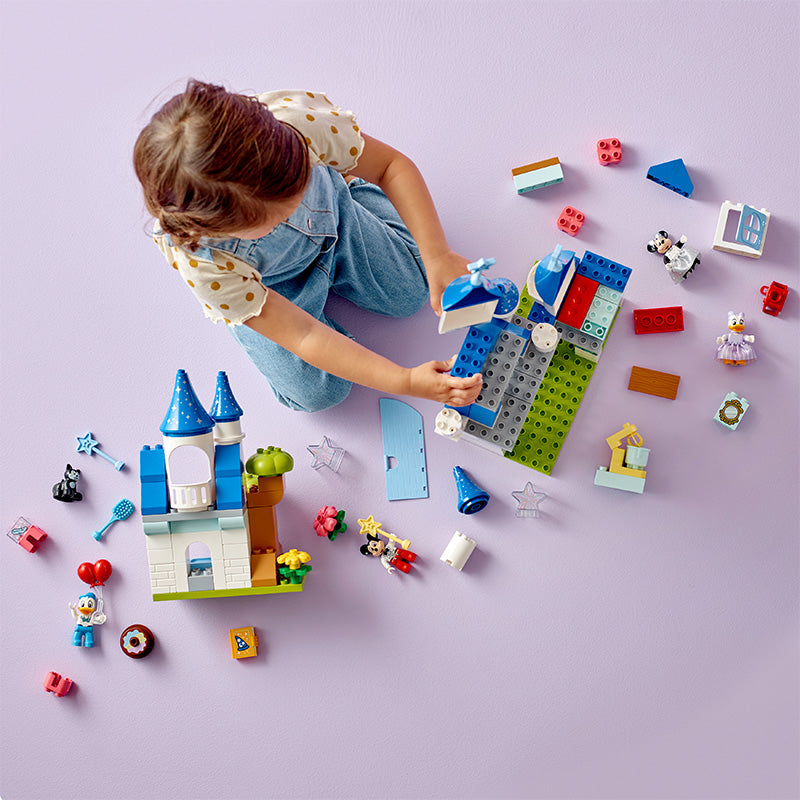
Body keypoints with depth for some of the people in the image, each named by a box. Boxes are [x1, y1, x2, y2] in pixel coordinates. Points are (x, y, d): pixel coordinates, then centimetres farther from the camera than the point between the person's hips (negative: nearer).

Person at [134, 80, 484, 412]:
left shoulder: (299, 119, -42)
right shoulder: (202, 263, -43)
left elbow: (392, 165, -26)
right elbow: (303, 336, -34)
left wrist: (438, 256, -38)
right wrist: (406, 382, -38)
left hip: (327, 213, 2)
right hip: (264, 285, -2)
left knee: (412, 292, 15)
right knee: (316, 392, 0)